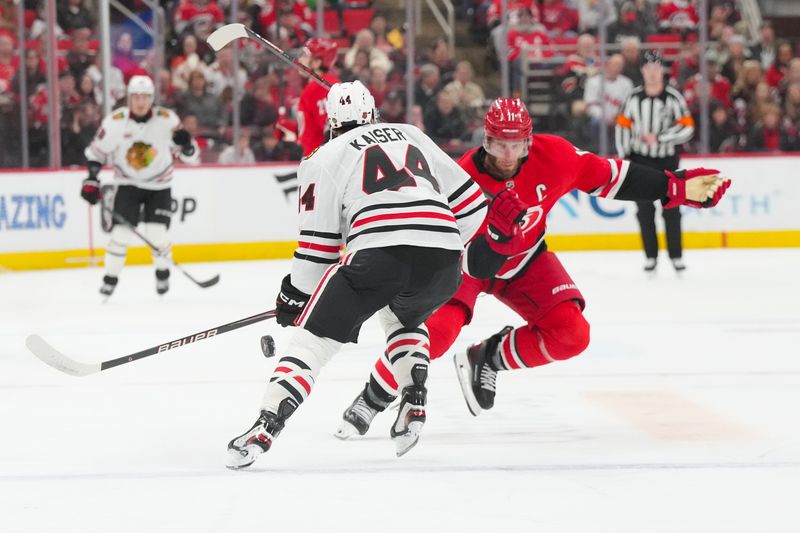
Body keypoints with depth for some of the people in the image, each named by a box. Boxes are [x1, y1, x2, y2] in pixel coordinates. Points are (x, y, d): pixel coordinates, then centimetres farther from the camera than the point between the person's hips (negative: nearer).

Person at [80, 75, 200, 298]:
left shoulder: (167, 119, -15)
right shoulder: (115, 121, -14)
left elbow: (190, 156, -11)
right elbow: (96, 151, 0)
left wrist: (186, 144, -33)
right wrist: (91, 179, -9)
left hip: (159, 185, 0)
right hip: (128, 183, 0)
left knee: (157, 234, -12)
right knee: (121, 233, -11)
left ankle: (163, 273, 17)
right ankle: (110, 277, 8)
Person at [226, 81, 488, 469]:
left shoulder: (324, 158, 18)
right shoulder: (413, 136, 30)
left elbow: (318, 243, 13)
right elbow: (470, 203, 25)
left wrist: (295, 295, 27)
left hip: (379, 251, -4)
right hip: (443, 257, 4)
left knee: (315, 336, 6)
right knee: (402, 318, 35)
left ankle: (266, 427, -8)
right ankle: (413, 402, 18)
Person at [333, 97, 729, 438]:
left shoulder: (553, 156, -24)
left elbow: (611, 177, -10)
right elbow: (477, 267, -33)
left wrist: (678, 187, -9)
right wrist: (498, 231, -53)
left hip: (524, 258, 4)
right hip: (464, 256, -4)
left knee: (571, 335, -15)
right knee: (436, 329, -29)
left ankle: (486, 359, 5)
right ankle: (373, 398, -10)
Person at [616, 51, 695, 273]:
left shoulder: (673, 98, -10)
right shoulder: (634, 97, -2)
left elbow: (687, 128, -13)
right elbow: (623, 125, 6)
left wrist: (659, 138, -21)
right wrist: (624, 157, 1)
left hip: (667, 160, -2)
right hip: (640, 160, 2)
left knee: (671, 209, -1)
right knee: (644, 210, 3)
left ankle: (676, 255, 10)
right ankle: (651, 255, 13)